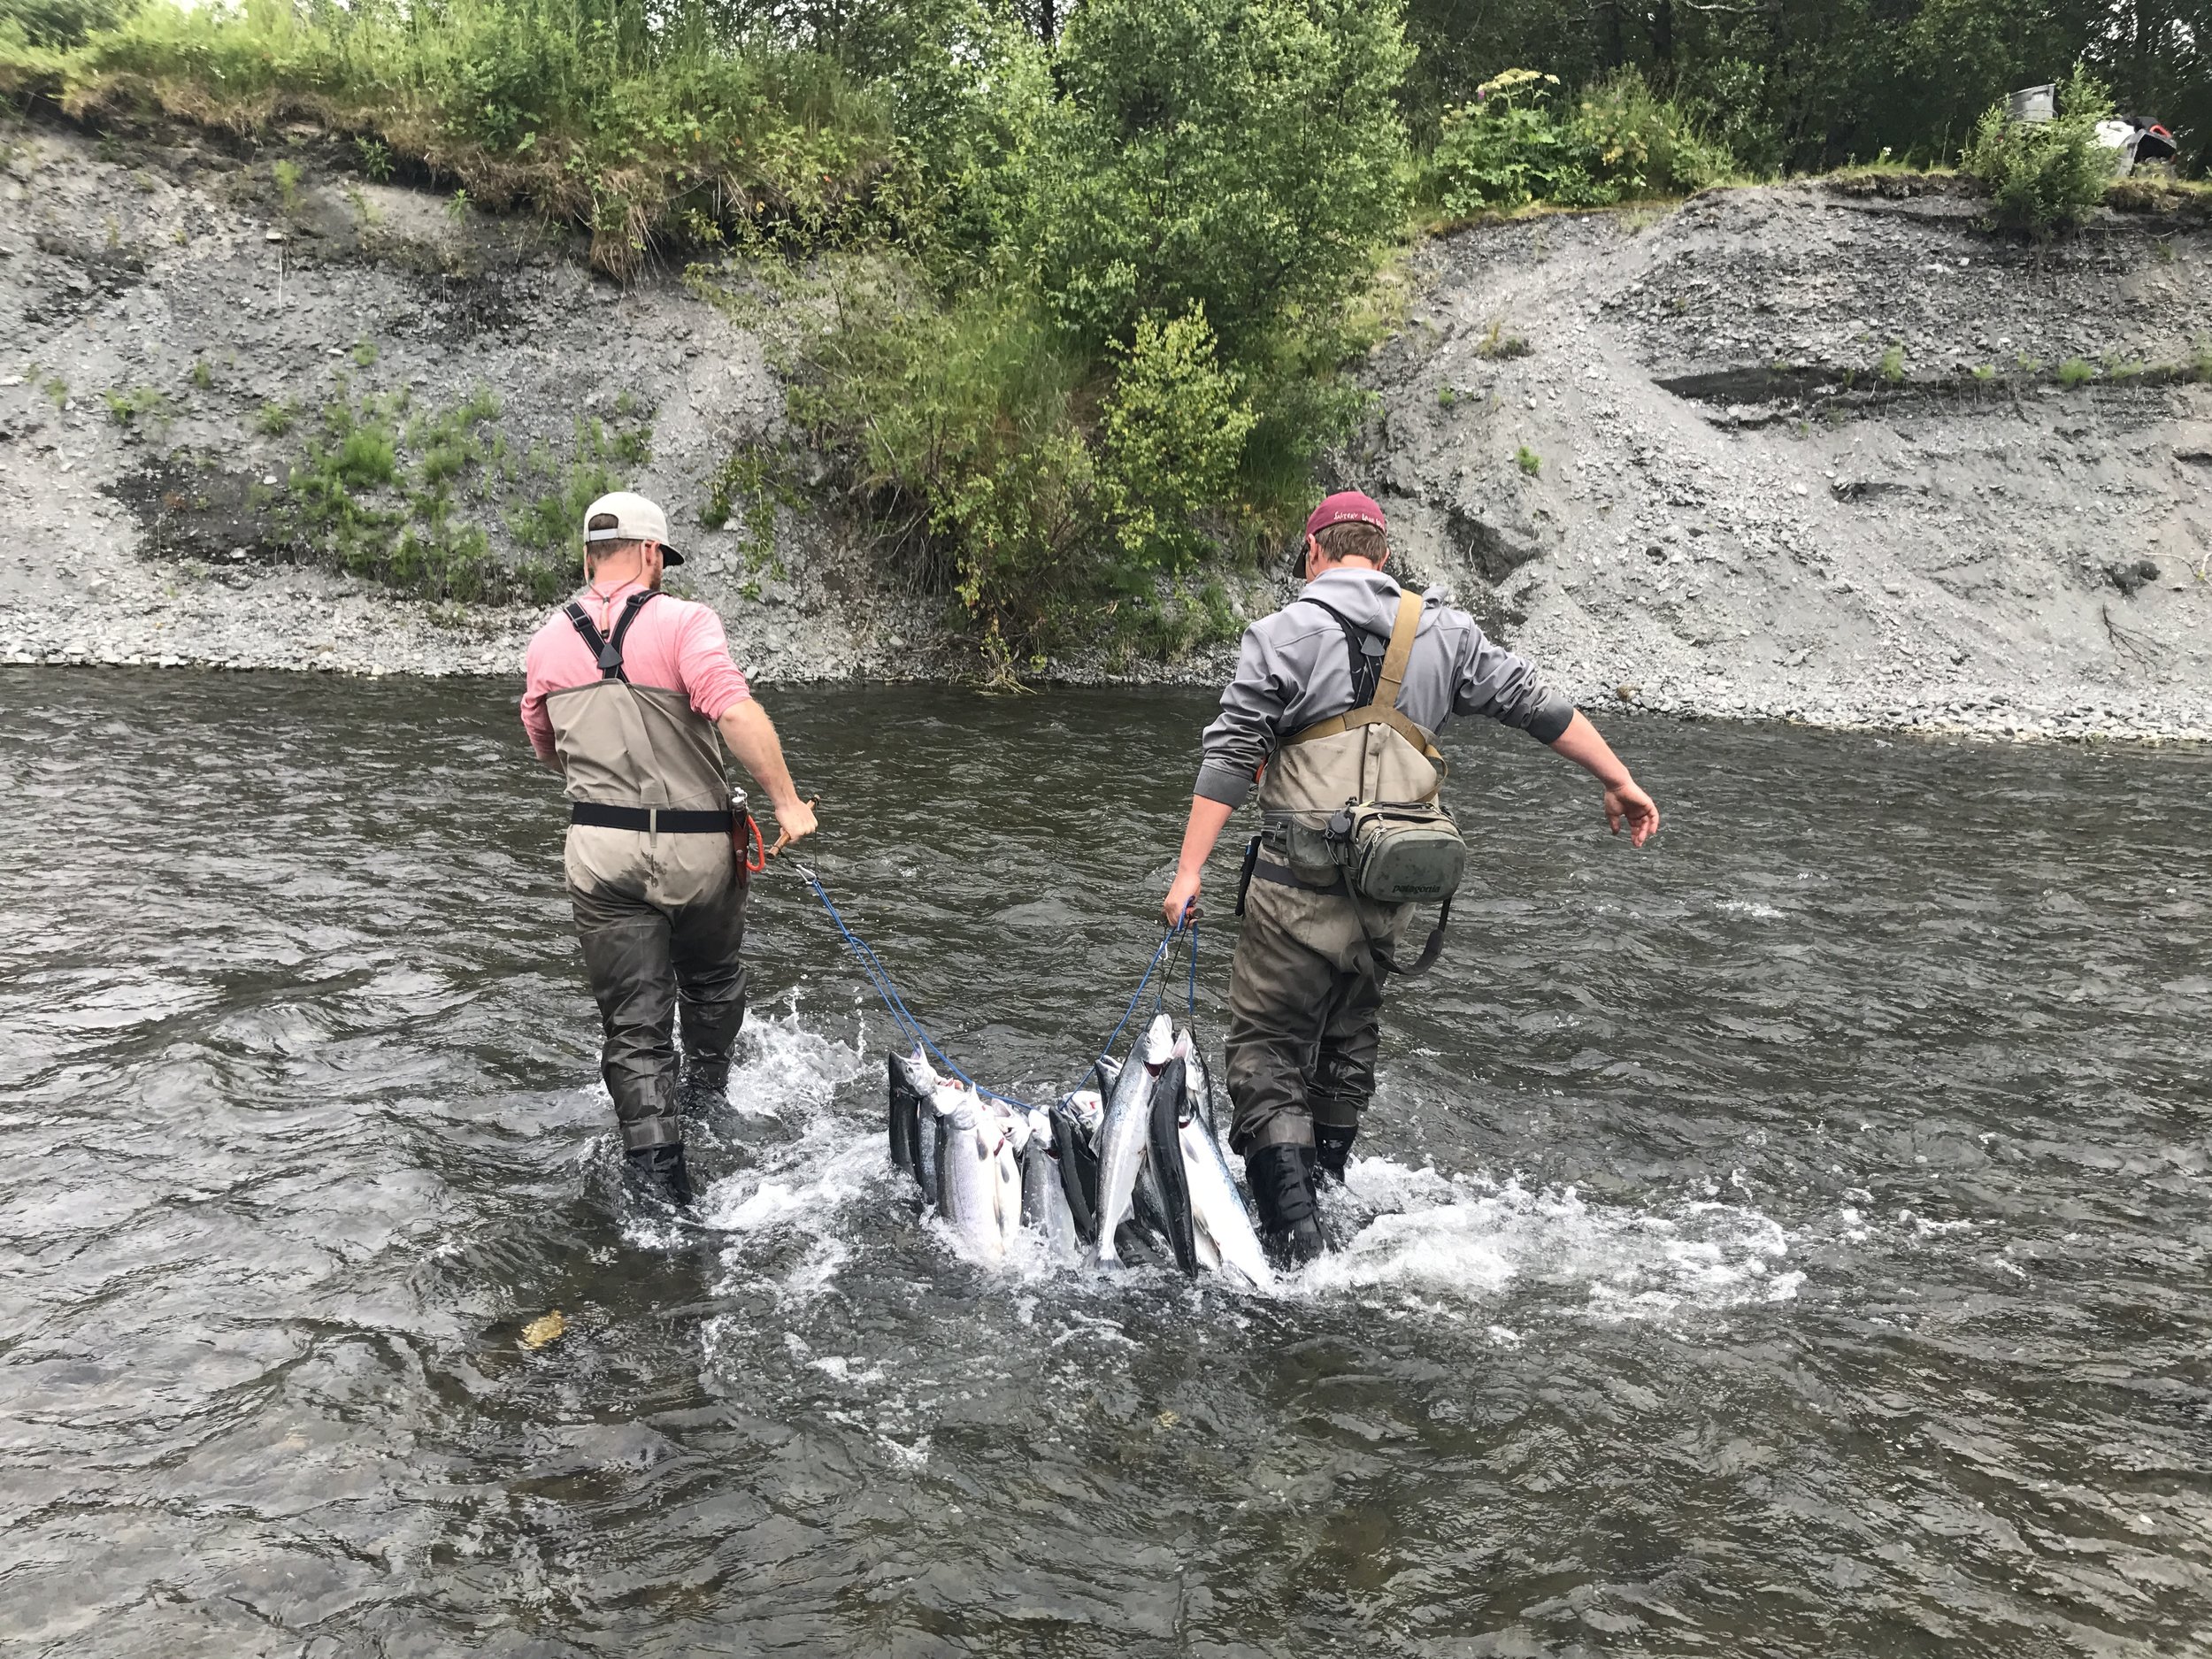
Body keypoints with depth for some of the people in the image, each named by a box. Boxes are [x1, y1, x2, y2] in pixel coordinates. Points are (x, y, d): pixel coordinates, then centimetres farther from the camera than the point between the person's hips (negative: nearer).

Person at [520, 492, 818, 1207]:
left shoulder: (548, 641, 5)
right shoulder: (683, 622, -11)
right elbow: (736, 710, -26)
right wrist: (787, 802, -23)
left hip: (602, 851, 2)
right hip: (696, 848, -2)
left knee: (634, 1026, 7)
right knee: (712, 979, 27)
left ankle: (661, 1182, 1)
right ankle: (705, 1088, 49)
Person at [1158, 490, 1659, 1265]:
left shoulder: (1282, 633, -3)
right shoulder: (1443, 632, 10)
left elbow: (1229, 757, -9)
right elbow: (1538, 705, 14)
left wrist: (1189, 871, -9)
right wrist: (1620, 783, 24)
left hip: (1299, 883, -5)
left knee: (1267, 1049, 2)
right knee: (1347, 1043, 23)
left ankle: (1292, 1240, -8)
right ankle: (1326, 1195, 36)